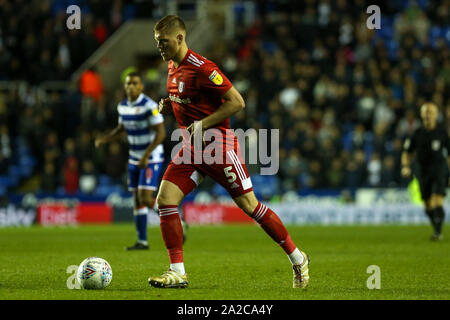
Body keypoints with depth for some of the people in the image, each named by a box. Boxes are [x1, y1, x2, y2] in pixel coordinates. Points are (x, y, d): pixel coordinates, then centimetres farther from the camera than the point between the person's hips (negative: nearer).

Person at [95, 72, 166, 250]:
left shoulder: (149, 106, -17)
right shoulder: (123, 107, 6)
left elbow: (161, 133, -19)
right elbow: (120, 129, 21)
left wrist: (146, 156, -24)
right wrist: (104, 139, 2)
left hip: (152, 158, -7)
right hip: (134, 159, 7)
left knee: (145, 198, -16)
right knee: (137, 200, 6)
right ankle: (142, 241, 12)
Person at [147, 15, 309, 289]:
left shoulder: (201, 68, -19)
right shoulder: (173, 67, 9)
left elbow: (237, 102, -19)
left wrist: (203, 124, -22)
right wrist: (169, 107, 4)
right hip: (192, 148, 8)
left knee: (249, 205, -1)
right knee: (165, 200, -8)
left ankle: (297, 259, 14)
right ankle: (178, 272, -5)